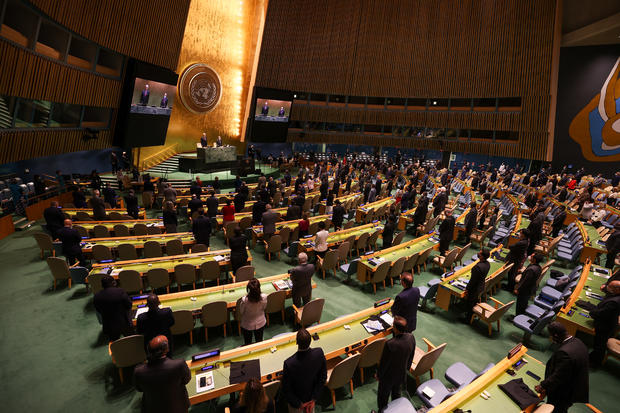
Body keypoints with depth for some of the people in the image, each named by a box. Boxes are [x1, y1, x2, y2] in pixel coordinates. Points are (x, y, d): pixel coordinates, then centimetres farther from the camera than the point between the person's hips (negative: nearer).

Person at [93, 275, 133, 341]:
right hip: (124, 324, -2)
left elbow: (99, 311, 3)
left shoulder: (96, 297, -11)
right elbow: (129, 306, -12)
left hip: (108, 328, 3)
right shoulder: (120, 291, -22)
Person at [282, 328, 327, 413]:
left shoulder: (289, 363, -39)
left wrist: (299, 404, -9)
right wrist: (313, 399, -8)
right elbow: (323, 377, -16)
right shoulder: (319, 353, -30)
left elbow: (286, 390, -24)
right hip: (311, 396, 3)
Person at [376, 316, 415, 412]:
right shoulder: (411, 338, -21)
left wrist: (378, 374, -5)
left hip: (389, 376, -5)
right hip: (402, 374, 5)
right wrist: (406, 368, 16)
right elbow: (411, 357, -3)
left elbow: (384, 362, -24)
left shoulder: (390, 344, -40)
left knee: (383, 396, 23)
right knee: (396, 393, 32)